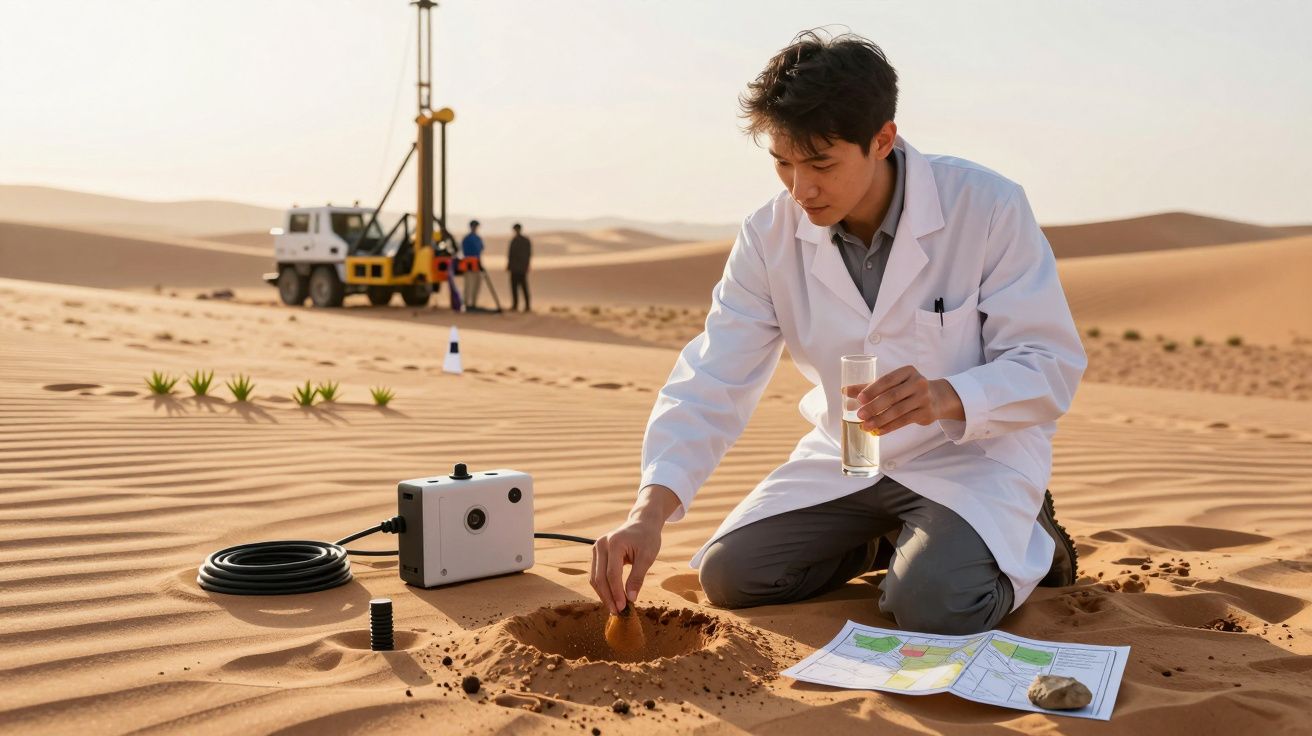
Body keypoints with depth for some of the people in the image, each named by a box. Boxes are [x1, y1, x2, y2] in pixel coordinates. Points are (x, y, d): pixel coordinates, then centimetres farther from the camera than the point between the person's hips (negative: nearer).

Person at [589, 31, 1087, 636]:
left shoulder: (987, 206, -21)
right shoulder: (769, 237, -10)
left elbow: (1053, 364, -17)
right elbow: (712, 382, -15)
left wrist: (946, 398, -39)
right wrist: (650, 510, -30)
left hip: (973, 451, -4)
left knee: (935, 606, -28)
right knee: (728, 575, -8)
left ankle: (1025, 540, 7)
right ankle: (884, 541, 17)